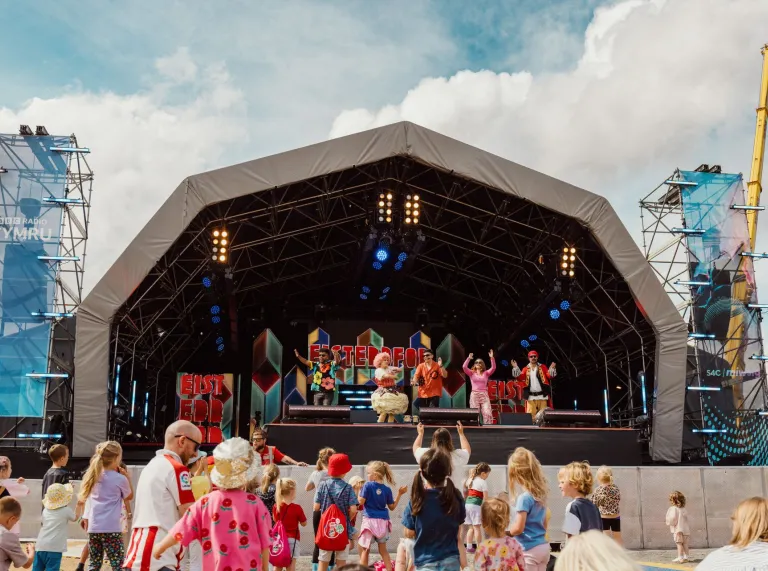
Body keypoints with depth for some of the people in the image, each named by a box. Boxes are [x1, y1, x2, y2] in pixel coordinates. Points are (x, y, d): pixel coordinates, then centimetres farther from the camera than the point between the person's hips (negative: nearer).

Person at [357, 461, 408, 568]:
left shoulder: (367, 485, -10)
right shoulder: (387, 489, 1)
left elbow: (361, 501, -11)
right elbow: (392, 507, 7)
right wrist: (400, 494, 14)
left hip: (370, 520, -4)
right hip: (382, 521, 4)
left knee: (365, 549, 6)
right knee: (383, 550, 15)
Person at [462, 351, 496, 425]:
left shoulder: (486, 373, 12)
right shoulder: (471, 373, 9)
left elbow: (493, 368, -3)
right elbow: (464, 367, -6)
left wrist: (492, 358, -14)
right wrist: (469, 358, -14)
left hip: (484, 395, 1)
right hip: (474, 395, 0)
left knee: (488, 413, -11)